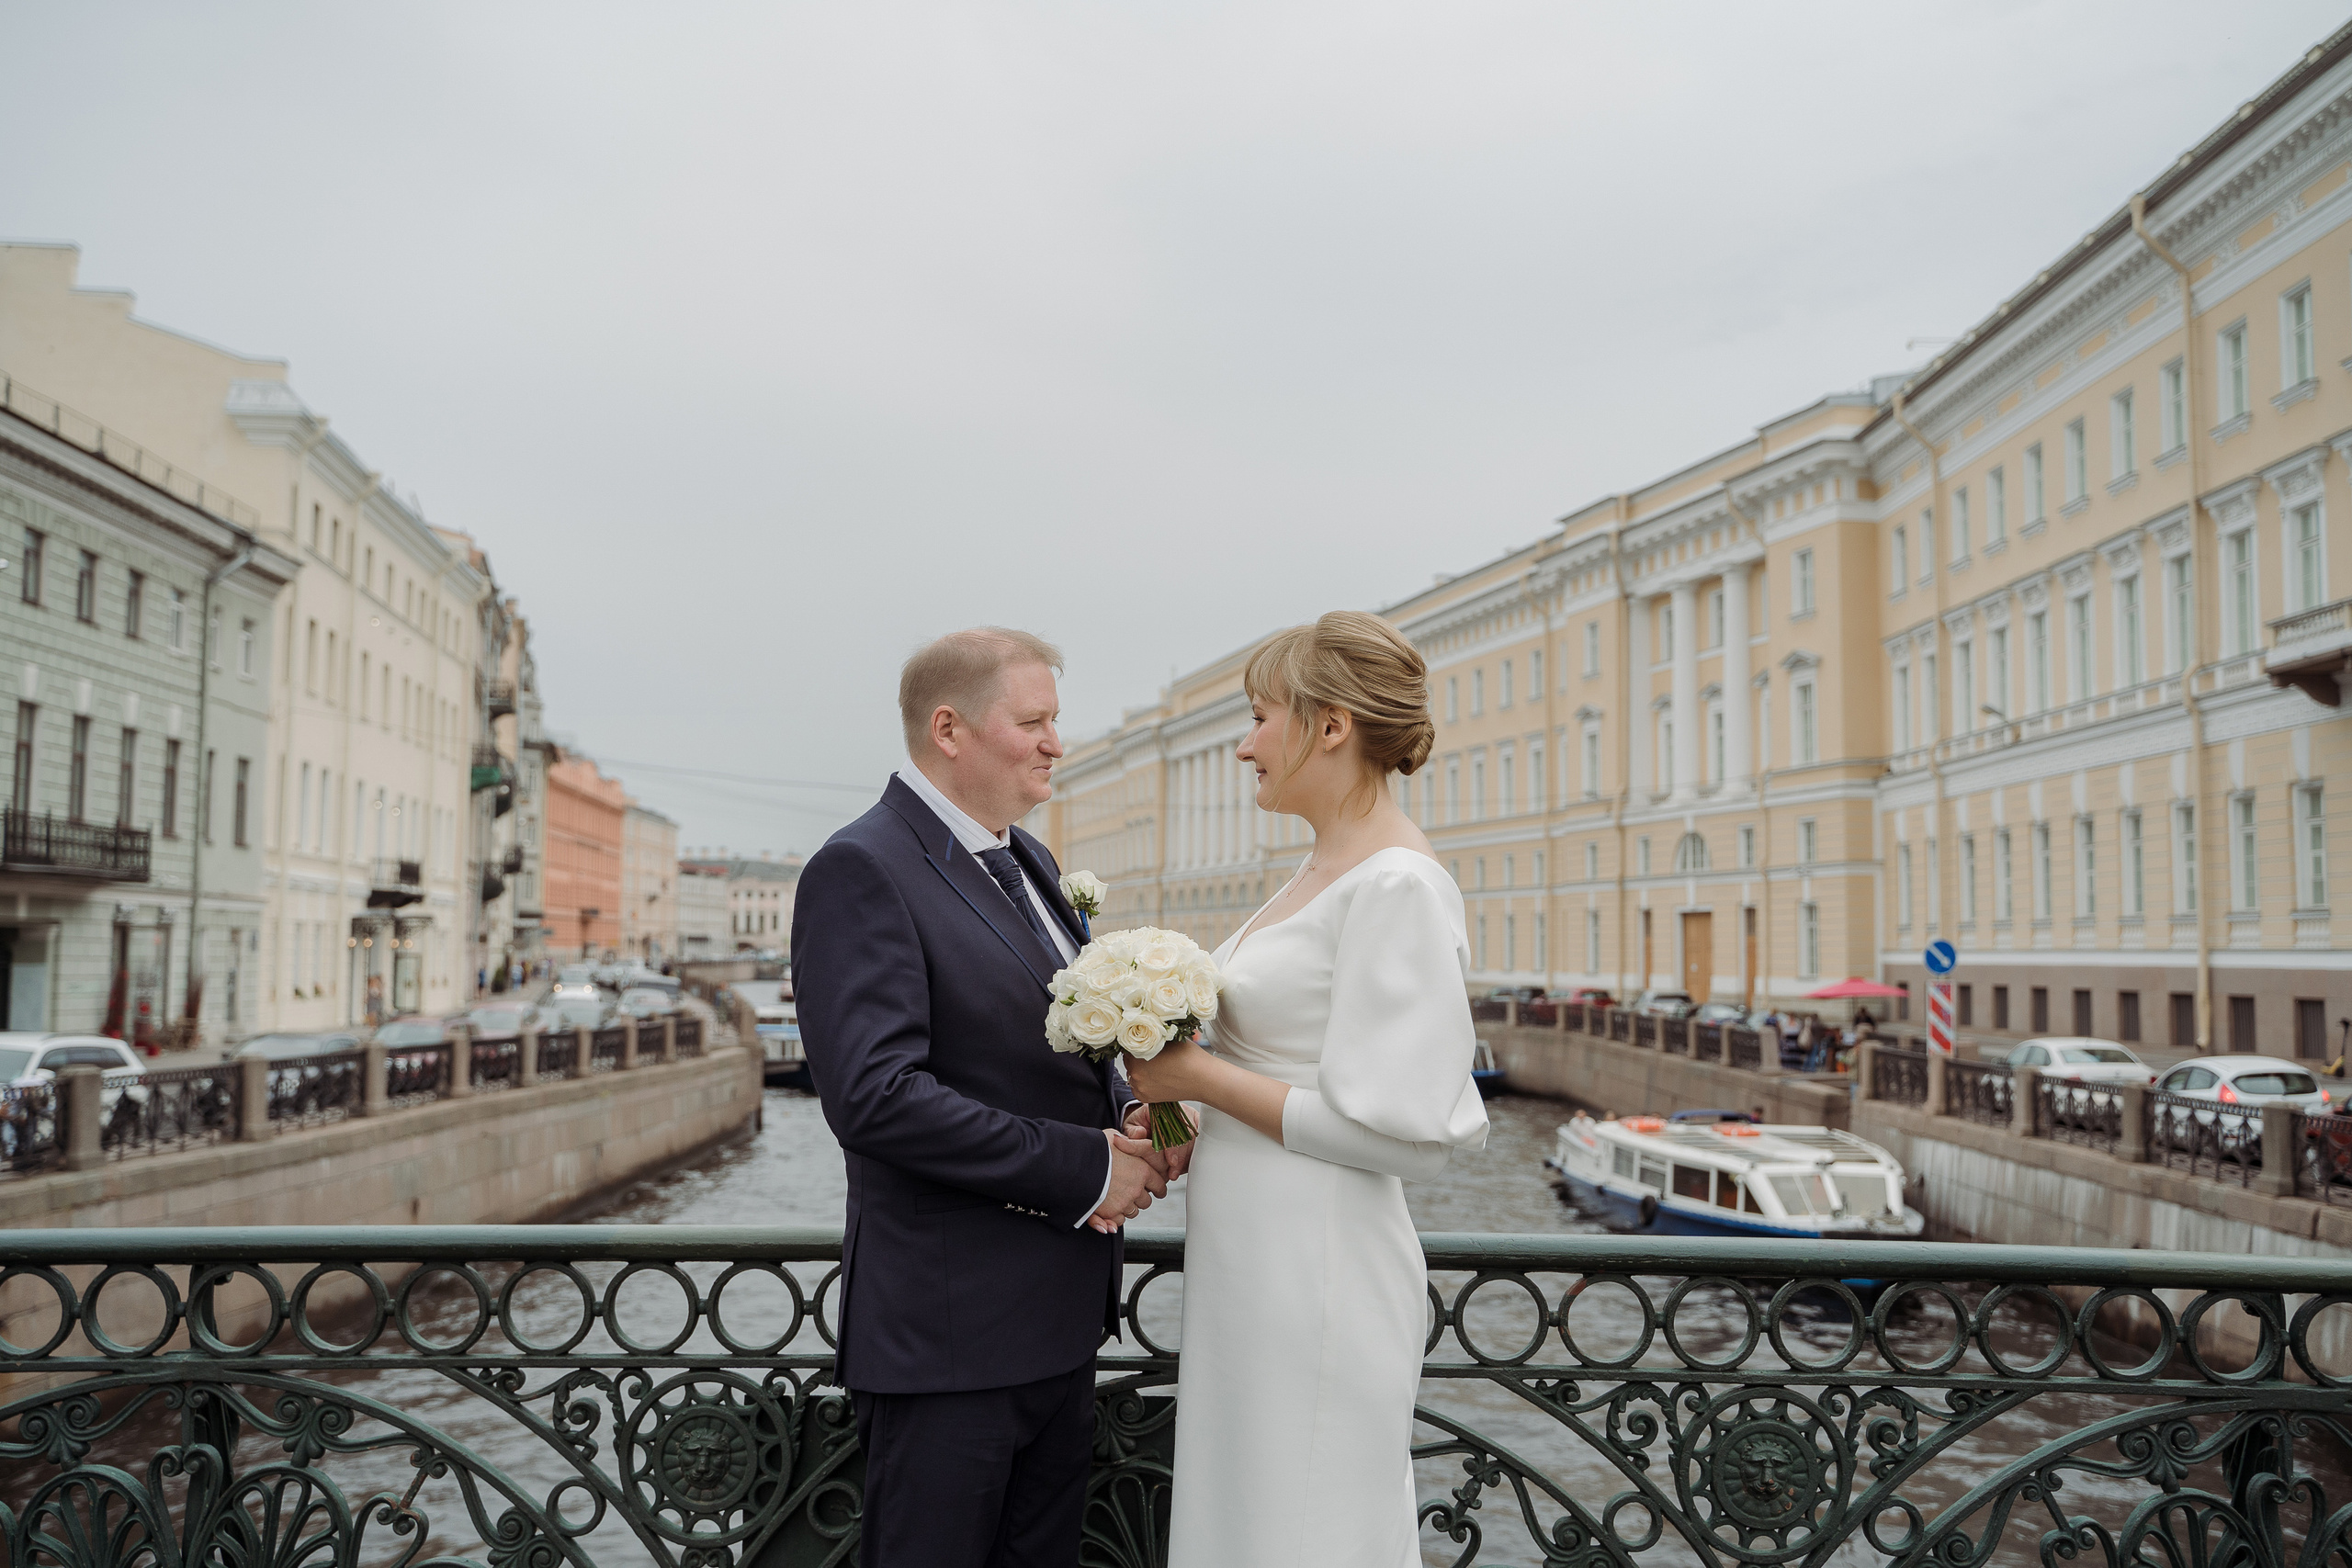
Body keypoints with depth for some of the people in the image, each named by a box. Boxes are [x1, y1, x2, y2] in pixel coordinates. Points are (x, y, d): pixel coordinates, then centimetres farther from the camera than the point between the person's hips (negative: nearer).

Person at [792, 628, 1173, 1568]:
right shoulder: (862, 871, -15)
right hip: (950, 1327, -8)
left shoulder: (1027, 863, 13)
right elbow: (875, 1095, -26)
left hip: (1062, 1315, 9)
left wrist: (1129, 1118, -2)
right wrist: (1085, 1168, -20)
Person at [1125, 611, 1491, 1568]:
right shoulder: (1325, 871, 11)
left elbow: (1395, 1130, -22)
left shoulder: (1399, 889, -19)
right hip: (1251, 1267, 9)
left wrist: (1198, 1076, -16)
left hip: (1315, 1275, -9)